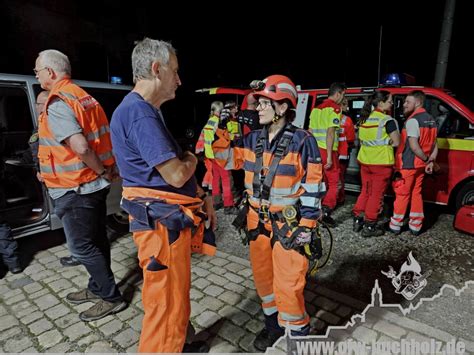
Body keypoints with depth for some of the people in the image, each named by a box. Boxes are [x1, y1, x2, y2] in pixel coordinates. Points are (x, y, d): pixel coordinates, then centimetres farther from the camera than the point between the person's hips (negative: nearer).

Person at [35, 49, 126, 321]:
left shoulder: (57, 104, -16)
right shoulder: (84, 97, 12)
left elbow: (81, 147, -29)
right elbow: (105, 136, 14)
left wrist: (101, 171, -15)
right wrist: (107, 170, 11)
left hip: (76, 190, -9)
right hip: (96, 185, 9)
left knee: (82, 246, 3)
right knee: (96, 240, 17)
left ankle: (111, 298, 13)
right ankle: (97, 289, 34)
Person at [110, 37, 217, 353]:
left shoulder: (149, 111, 15)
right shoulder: (139, 113, -19)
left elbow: (176, 169, 17)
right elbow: (176, 175, -24)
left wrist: (203, 199, 13)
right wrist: (191, 159, -2)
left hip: (172, 218, 11)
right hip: (161, 222, -11)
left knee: (174, 295, 26)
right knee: (167, 302, 6)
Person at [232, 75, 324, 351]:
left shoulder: (302, 141, -13)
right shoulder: (254, 139, 3)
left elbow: (313, 188, -11)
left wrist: (306, 228, -12)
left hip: (289, 223, -5)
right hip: (258, 221, 6)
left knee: (288, 285, 0)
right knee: (263, 276, 17)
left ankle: (299, 333, 28)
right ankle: (274, 323, 41)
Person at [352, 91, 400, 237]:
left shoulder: (364, 118, 8)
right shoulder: (387, 120, -12)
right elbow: (396, 142, -11)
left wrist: (373, 145, 7)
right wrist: (386, 142, 6)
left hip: (364, 160, 6)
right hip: (381, 162, -6)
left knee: (365, 191, 18)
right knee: (377, 194, 3)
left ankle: (358, 220, 23)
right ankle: (369, 226, 10)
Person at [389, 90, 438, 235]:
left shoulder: (413, 120, -15)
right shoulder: (431, 120, 14)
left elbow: (413, 146, -22)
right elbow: (434, 144, 13)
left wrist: (426, 158, -8)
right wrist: (431, 161, 5)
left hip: (407, 164, -8)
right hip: (421, 165, 8)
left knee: (402, 194, 2)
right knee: (416, 193, 15)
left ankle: (395, 225, 11)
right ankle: (415, 226, 21)